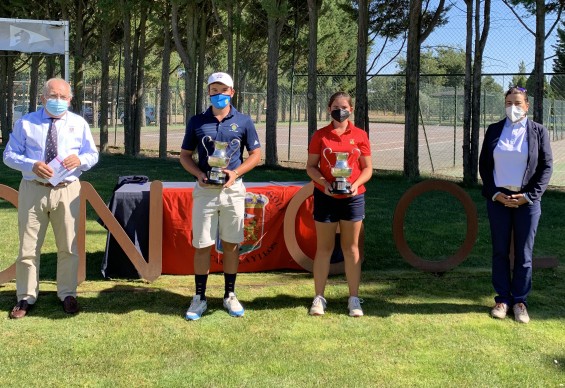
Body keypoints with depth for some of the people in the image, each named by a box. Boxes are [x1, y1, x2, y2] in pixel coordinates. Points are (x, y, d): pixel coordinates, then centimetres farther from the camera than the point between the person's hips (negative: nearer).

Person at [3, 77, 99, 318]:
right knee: (28, 247, 4)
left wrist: (80, 159, -15)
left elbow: (93, 155, 10)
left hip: (67, 191, 1)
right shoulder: (25, 123, 2)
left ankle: (67, 294, 24)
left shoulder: (79, 124, 6)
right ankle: (26, 298, 17)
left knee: (68, 247, 9)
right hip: (33, 190, -1)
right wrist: (32, 165, -17)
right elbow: (9, 155, 2)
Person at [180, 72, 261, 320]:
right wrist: (198, 174, -9)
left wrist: (236, 173, -9)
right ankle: (199, 298, 12)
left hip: (233, 189, 0)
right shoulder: (197, 121, 5)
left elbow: (255, 154, 7)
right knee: (201, 245, 1)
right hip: (205, 190, 0)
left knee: (231, 244, 7)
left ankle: (230, 295, 20)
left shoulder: (243, 121, 4)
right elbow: (185, 155, 10)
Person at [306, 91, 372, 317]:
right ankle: (319, 297, 12)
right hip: (325, 196, 0)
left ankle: (354, 298, 14)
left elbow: (368, 168, 4)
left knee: (351, 248, 7)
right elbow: (311, 166, 3)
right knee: (324, 247, 4)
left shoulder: (360, 135, 3)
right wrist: (324, 183, -14)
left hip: (353, 197, 0)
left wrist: (356, 184, -14)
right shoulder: (320, 135, 3)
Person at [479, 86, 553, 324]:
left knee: (524, 254, 4)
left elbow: (546, 167, 0)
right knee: (500, 251, 6)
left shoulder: (538, 132, 1)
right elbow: (483, 165, 7)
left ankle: (520, 301, 13)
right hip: (498, 199, 2)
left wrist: (529, 196, -10)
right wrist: (495, 194, -6)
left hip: (527, 200, -1)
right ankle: (502, 299, 16)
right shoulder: (494, 131, 6)